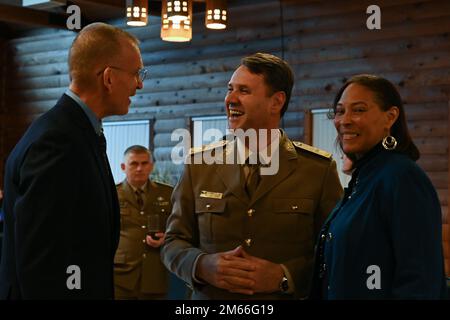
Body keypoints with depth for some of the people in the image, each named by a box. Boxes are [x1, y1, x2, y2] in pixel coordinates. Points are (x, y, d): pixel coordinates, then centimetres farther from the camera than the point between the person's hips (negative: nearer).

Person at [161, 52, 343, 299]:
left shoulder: (320, 169, -7)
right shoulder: (199, 165, -1)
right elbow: (173, 243, 2)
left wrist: (283, 276, -20)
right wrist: (203, 266, -17)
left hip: (286, 295, -1)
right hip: (210, 295, 2)